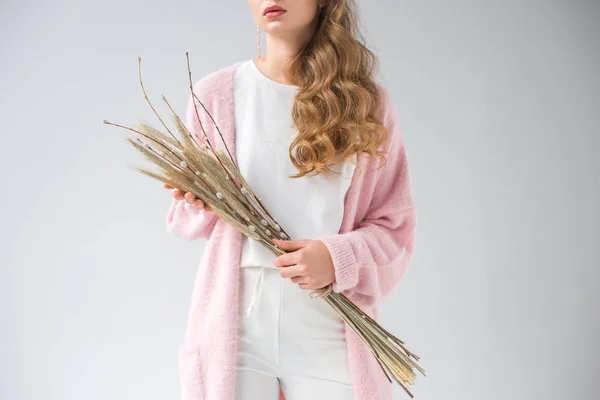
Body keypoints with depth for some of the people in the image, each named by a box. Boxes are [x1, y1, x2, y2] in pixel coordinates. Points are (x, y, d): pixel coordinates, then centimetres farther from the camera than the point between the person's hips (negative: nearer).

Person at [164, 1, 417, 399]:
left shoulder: (365, 101, 0)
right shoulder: (216, 93, 1)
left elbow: (395, 226, 3)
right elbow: (190, 216, 12)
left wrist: (339, 258, -15)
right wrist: (203, 202, -10)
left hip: (330, 334, 0)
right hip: (235, 327, 0)